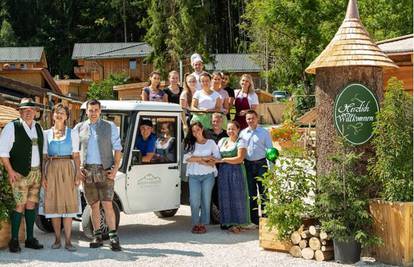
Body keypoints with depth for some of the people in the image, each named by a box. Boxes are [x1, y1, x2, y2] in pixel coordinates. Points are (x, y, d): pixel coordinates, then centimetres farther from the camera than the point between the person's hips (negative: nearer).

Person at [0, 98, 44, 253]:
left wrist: (42, 170, 13)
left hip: (36, 173, 6)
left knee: (31, 205, 8)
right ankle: (14, 240, 0)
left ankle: (30, 239, 16)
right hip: (20, 174, -6)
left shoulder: (38, 128, 15)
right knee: (20, 205, -8)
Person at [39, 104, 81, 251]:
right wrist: (43, 176, -3)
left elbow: (76, 156, 4)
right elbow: (44, 157, 7)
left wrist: (78, 174, -7)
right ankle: (57, 239, 11)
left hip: (67, 170, -1)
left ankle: (68, 241, -3)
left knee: (68, 204, -5)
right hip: (51, 170, 1)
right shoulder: (46, 134, 10)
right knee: (53, 204, 1)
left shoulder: (72, 133, 8)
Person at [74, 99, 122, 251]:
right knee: (94, 205, 6)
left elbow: (117, 149, 5)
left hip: (105, 171, -2)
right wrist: (77, 168, 2)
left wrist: (115, 169, -5)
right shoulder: (79, 128, 11)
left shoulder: (110, 127, 7)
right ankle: (97, 237, 13)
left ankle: (113, 237, -6)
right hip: (87, 171, 2)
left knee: (107, 205, -9)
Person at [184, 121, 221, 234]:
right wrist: (204, 158, -11)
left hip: (208, 175, 0)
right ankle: (195, 224, 4)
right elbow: (187, 158, -7)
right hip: (193, 176, 0)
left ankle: (203, 224, 8)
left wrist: (198, 160, -10)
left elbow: (217, 157, -3)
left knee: (206, 200, 1)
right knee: (194, 201, -5)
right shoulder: (190, 144, 8)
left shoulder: (210, 142, 8)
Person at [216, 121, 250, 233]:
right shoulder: (222, 141, 15)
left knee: (237, 196, -2)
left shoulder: (240, 142, -2)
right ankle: (229, 222, 10)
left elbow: (240, 158, -12)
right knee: (225, 197, 3)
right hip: (223, 172, 5)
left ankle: (238, 223, 3)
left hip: (236, 172, -5)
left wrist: (223, 160, -12)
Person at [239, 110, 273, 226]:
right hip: (248, 164, 3)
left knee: (263, 191, -1)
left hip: (261, 164, -3)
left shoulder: (264, 132, 2)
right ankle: (254, 217, 15)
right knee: (251, 192, 8)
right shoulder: (243, 133, 10)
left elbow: (270, 150, 0)